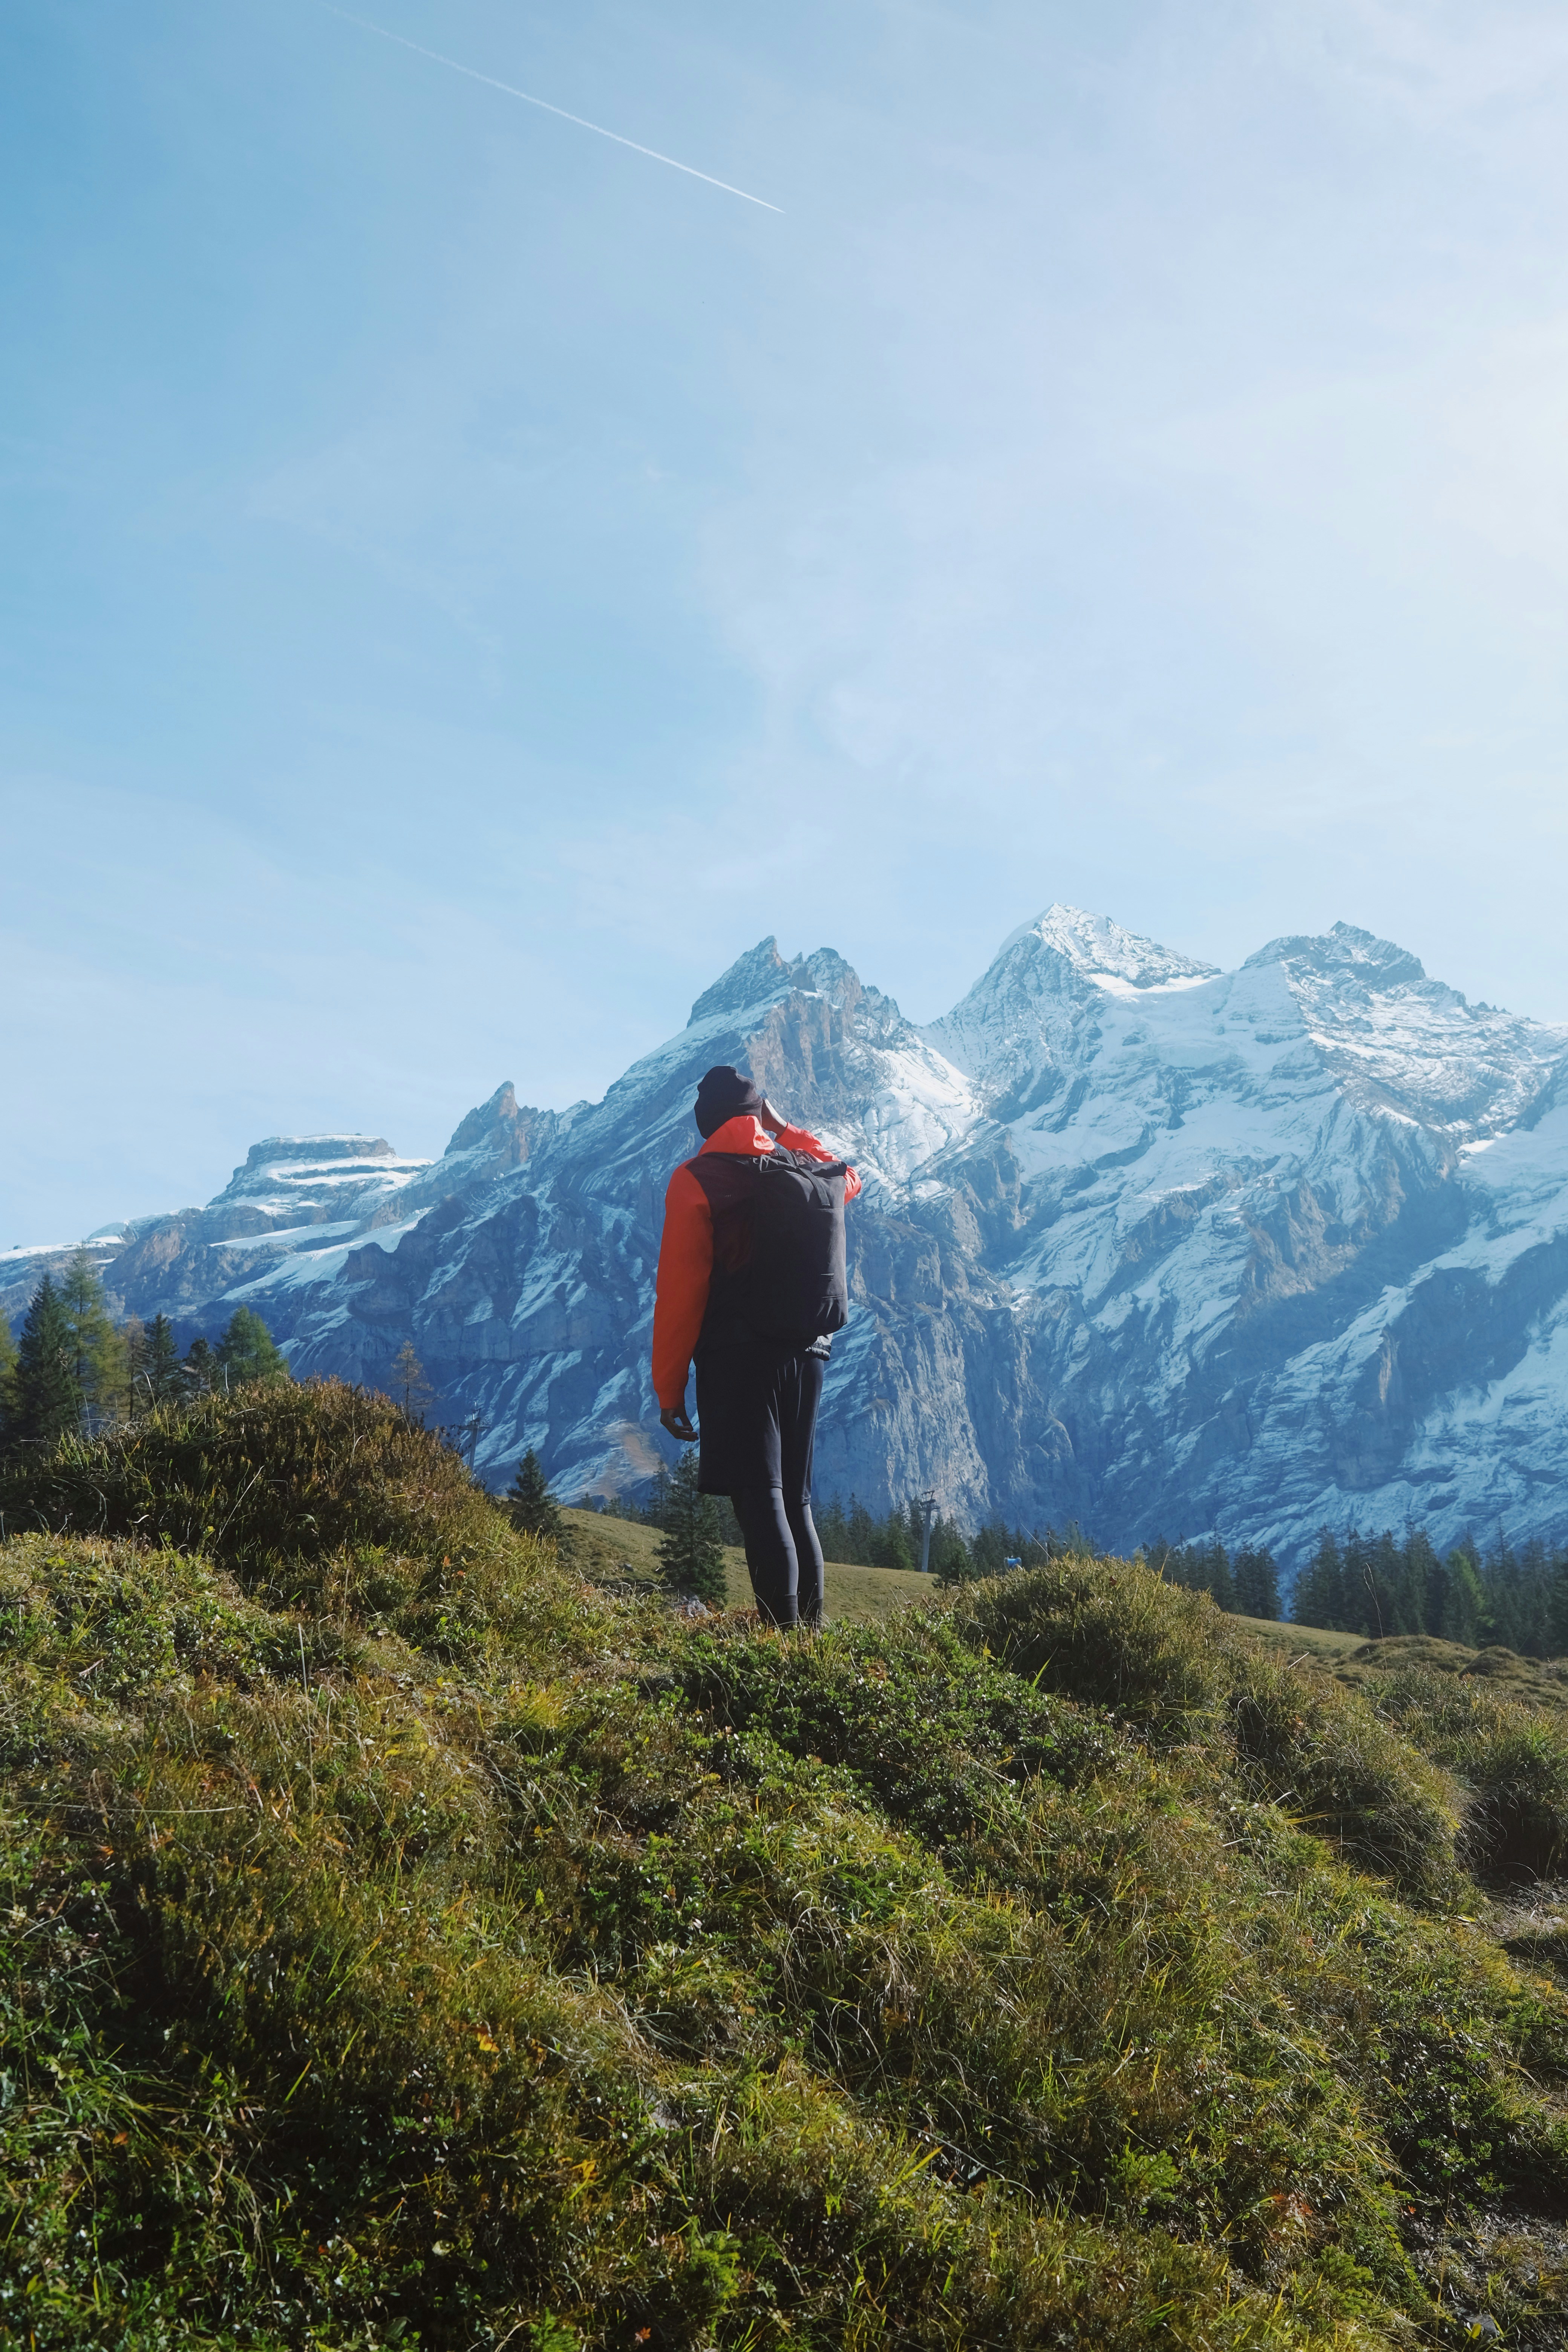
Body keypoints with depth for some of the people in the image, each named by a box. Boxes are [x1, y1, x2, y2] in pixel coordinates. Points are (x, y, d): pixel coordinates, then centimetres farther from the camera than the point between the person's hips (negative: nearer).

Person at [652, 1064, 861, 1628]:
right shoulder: (817, 1175, 9)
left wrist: (669, 1387, -5)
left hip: (737, 1359, -5)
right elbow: (848, 1176, 37)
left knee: (760, 1501, -8)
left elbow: (680, 1291, -9)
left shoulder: (697, 1180, -5)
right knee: (795, 1502, 13)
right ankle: (810, 1634, 12)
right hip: (807, 1356, 5)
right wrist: (785, 1131, 32)